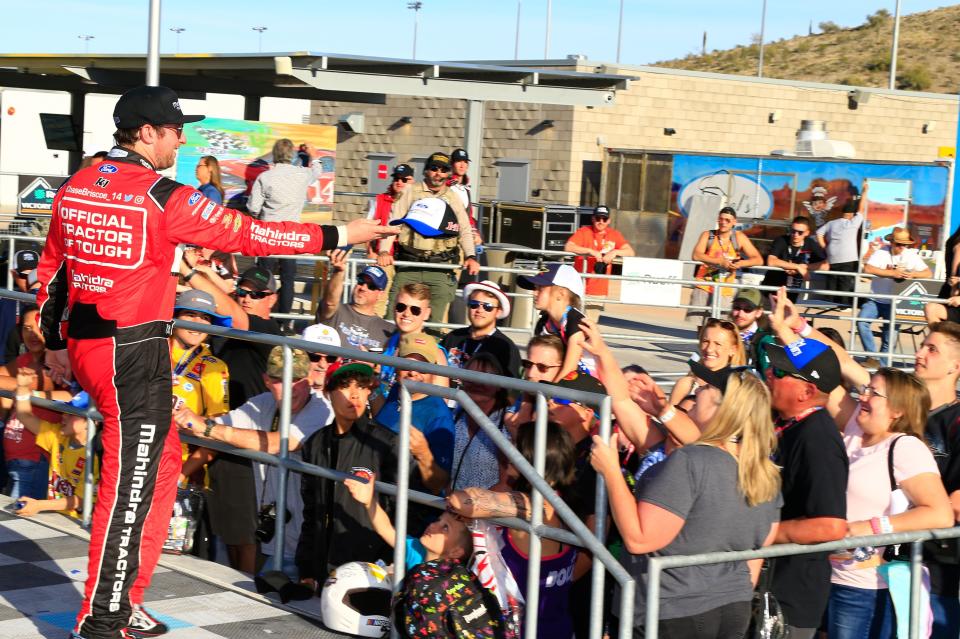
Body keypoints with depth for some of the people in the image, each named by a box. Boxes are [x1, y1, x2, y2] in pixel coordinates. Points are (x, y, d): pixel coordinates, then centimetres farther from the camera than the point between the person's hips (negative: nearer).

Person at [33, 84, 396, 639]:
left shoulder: (74, 188, 9)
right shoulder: (164, 198, -12)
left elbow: (51, 271, 17)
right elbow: (250, 236, -11)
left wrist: (56, 341, 28)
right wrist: (340, 235, -5)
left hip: (82, 344, 8)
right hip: (134, 354, -8)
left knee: (161, 462, 18)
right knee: (130, 484, -2)